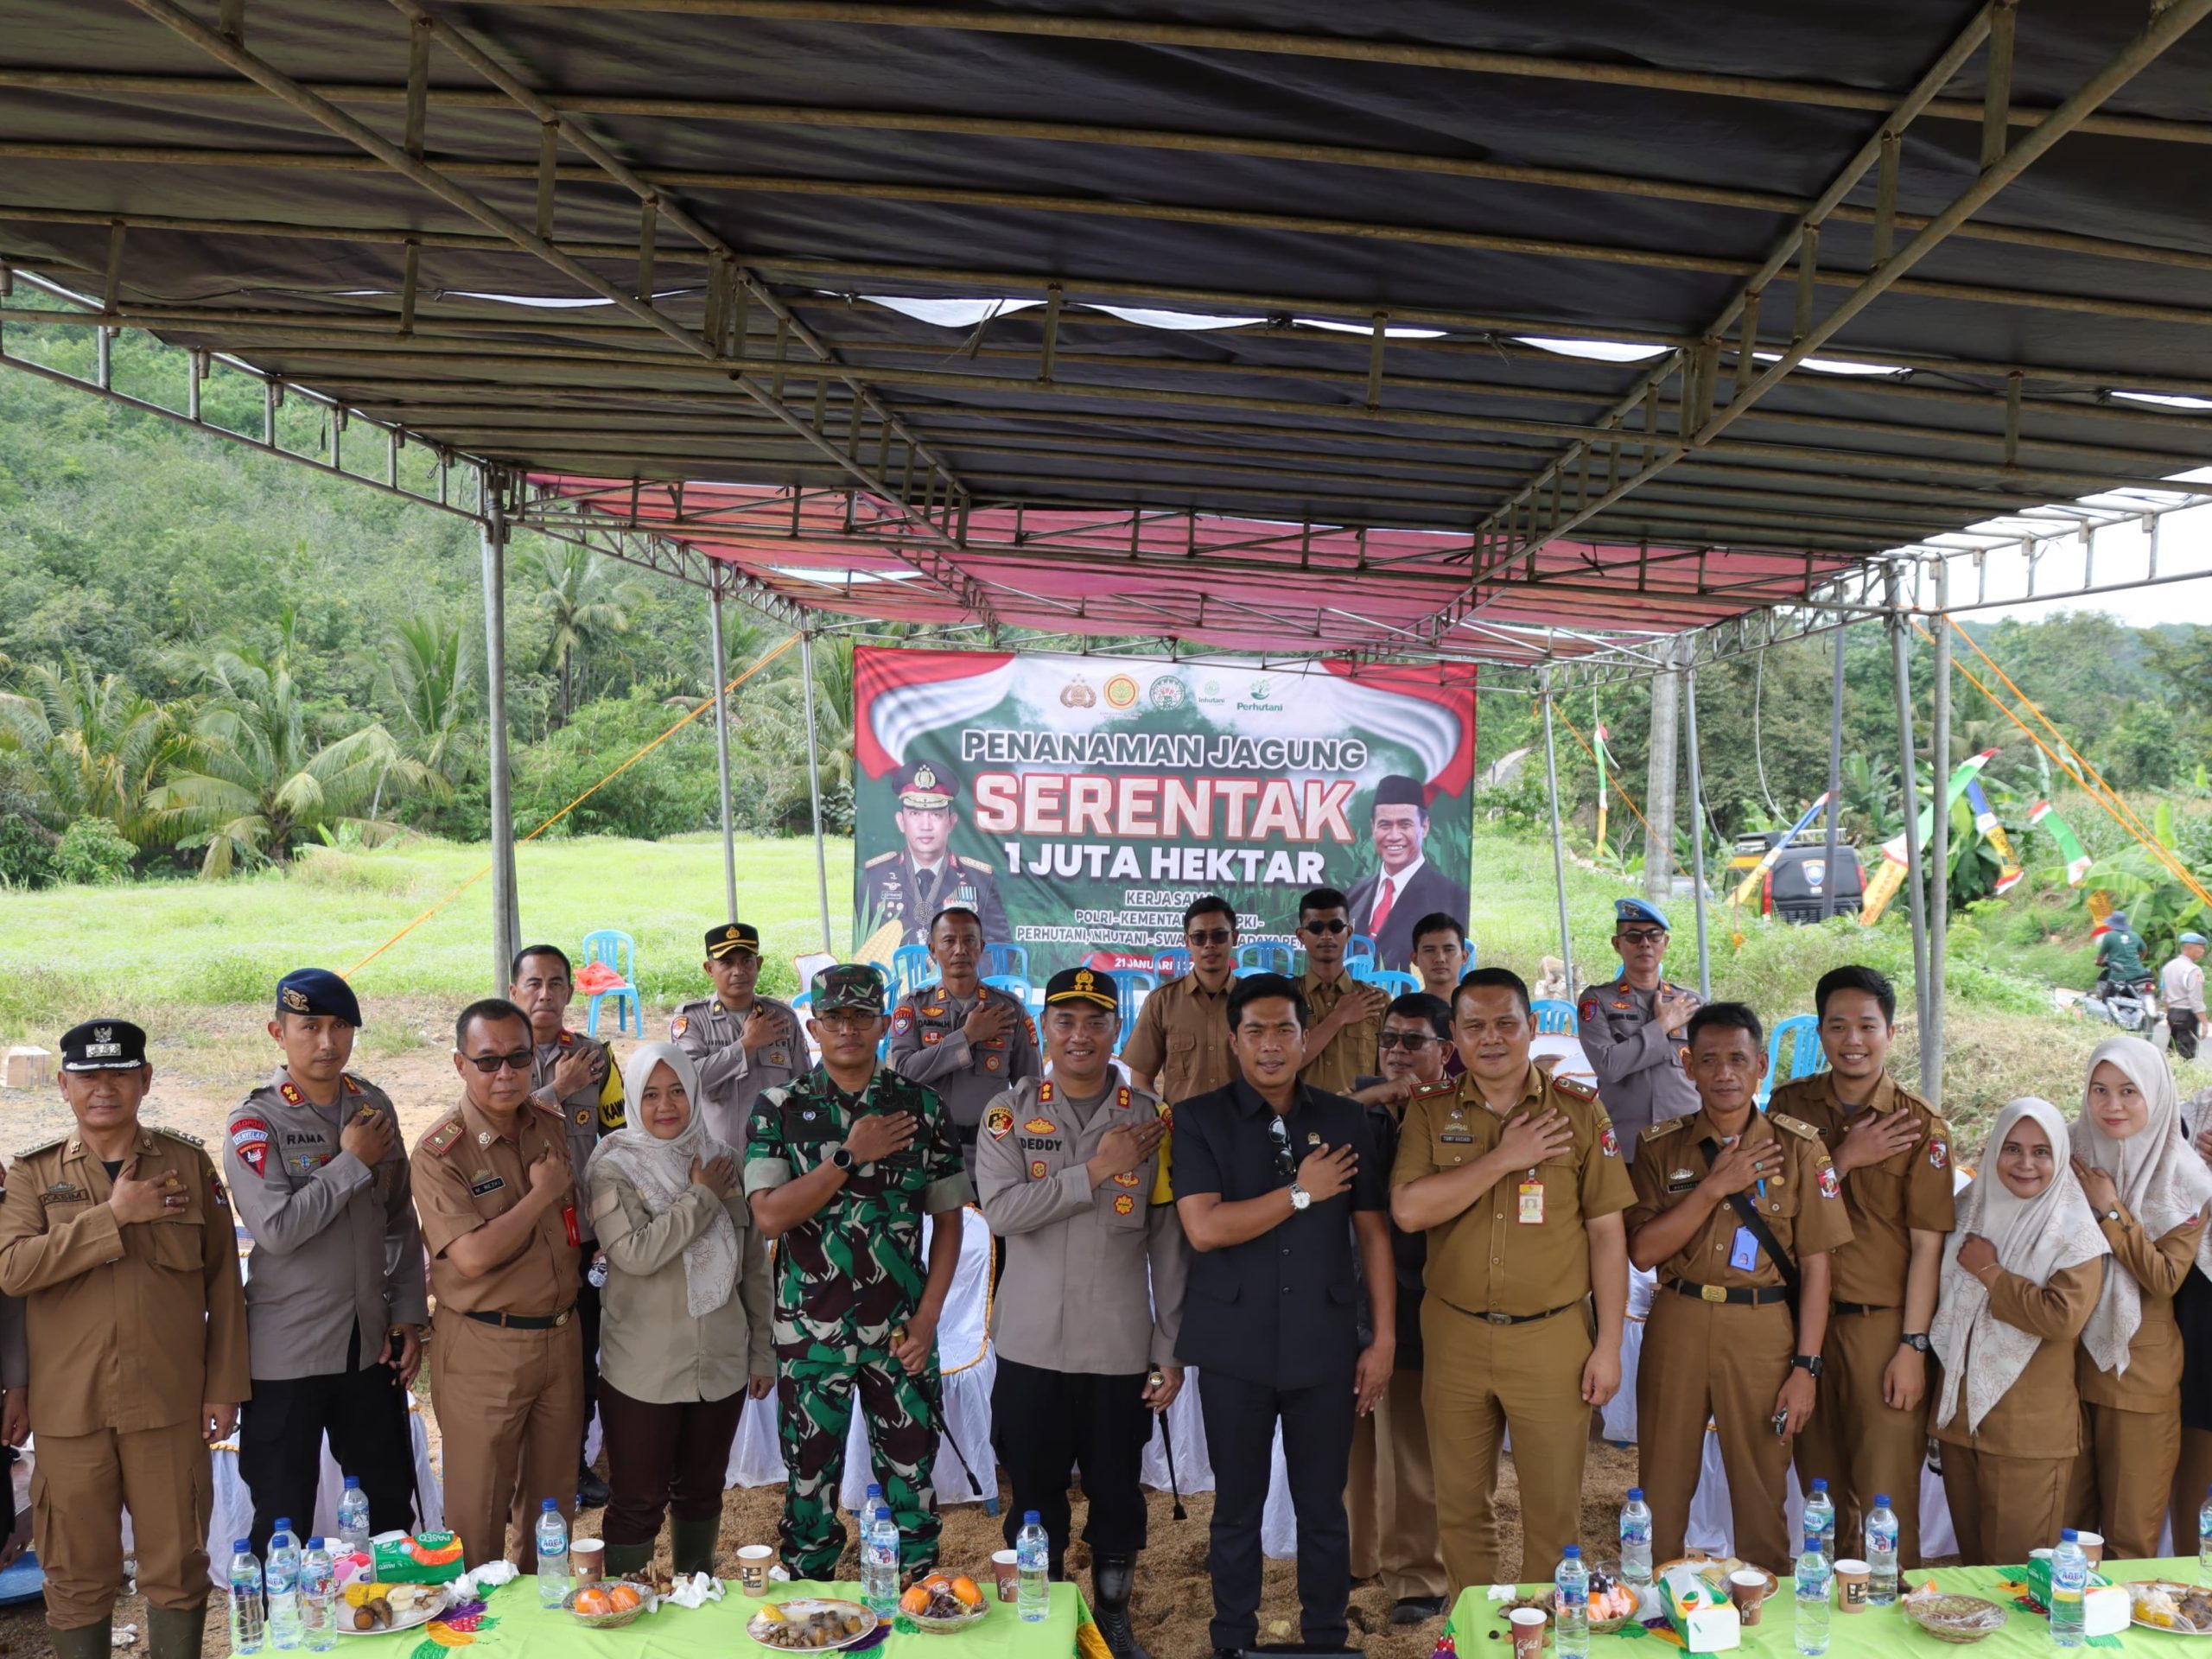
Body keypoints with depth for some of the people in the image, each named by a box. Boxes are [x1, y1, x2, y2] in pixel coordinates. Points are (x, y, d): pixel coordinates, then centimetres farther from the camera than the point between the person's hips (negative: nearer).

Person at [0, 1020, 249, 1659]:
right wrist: (114, 1216, -17)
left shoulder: (188, 1162, 3)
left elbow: (224, 1282, 4)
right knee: (78, 1572, 9)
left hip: (170, 1402, 0)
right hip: (69, 1407, 0)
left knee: (177, 1568, 8)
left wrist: (225, 1386, 0)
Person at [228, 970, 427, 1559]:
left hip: (372, 1343, 4)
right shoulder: (255, 1122, -9)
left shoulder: (374, 1106, 4)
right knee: (283, 1519, 7)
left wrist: (408, 1316, 5)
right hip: (287, 1351, -4)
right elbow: (276, 1228, -23)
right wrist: (353, 1161, -15)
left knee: (391, 1504, 13)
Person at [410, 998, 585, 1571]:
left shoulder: (554, 1129, 4)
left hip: (560, 1336, 6)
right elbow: (472, 1257, -24)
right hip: (483, 1349, -5)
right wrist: (541, 1196, -17)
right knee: (479, 1508, 5)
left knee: (554, 1498, 17)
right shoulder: (440, 1152, -15)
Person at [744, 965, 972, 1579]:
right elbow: (769, 1216, -11)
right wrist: (851, 1155, -16)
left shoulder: (923, 1107, 2)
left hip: (902, 1333, 1)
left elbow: (948, 1219, 5)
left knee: (911, 1478, 7)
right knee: (810, 1478, 10)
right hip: (810, 1331, 0)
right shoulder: (780, 1108, -1)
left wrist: (927, 1318, -4)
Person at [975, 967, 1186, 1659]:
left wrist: (1171, 1349, 0)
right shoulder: (1010, 1111, -1)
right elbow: (1001, 1209, -16)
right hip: (1031, 1345, 0)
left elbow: (1170, 1244, 1)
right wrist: (1095, 1171, -18)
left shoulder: (1153, 1118, -1)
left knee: (1117, 1492, 12)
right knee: (1034, 1495, 12)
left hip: (1121, 1348, 0)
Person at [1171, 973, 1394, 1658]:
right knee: (1237, 1507, 10)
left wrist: (1384, 1339, 2)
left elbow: (1372, 1233, 6)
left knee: (1323, 1509, 10)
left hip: (1325, 1344, 1)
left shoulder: (1345, 1120, 5)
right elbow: (1203, 1229, -13)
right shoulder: (1198, 1120, -2)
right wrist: (1302, 1193, -10)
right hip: (1234, 1346, -1)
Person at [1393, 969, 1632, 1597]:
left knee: (1554, 1507, 5)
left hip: (1553, 1335, -1)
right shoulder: (1429, 1113, 3)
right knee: (1461, 1502, 12)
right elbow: (1408, 1210, -11)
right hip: (1456, 1334, 2)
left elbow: (1606, 1231, 0)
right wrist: (1504, 1158, -15)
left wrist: (1609, 1345, -3)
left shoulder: (1580, 1111, -1)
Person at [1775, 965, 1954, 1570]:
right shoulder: (1790, 1105, 3)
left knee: (1886, 1492, -1)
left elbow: (1927, 1244, -7)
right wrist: (1844, 1158, -14)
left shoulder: (1922, 1126, -7)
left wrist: (1913, 1346, -10)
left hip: (1884, 1324, -3)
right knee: (1820, 1481, 14)